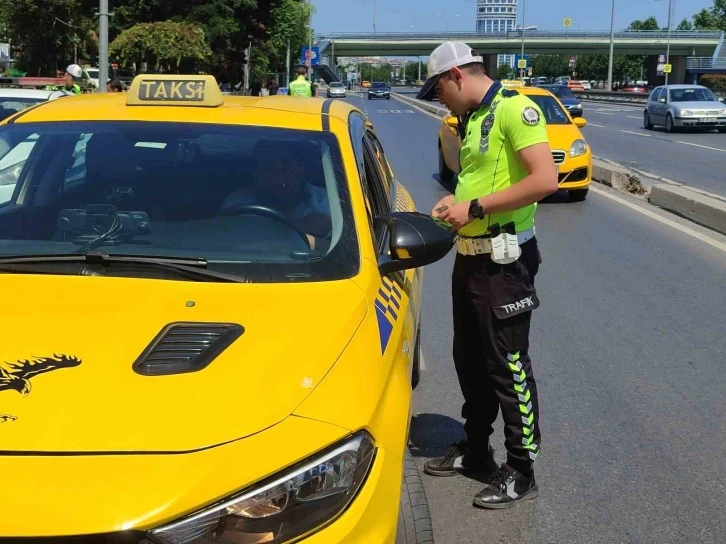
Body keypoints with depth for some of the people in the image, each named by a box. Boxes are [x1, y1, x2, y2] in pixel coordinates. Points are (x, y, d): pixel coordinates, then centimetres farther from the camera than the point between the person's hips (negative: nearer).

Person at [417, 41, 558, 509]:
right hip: (470, 255, 9)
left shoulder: (514, 108, -14)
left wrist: (475, 208, -22)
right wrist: (456, 203, 4)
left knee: (508, 364, -1)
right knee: (469, 359, 17)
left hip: (505, 260, -9)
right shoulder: (471, 119, 13)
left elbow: (546, 180, -25)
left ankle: (521, 471, 12)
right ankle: (475, 449, 32)